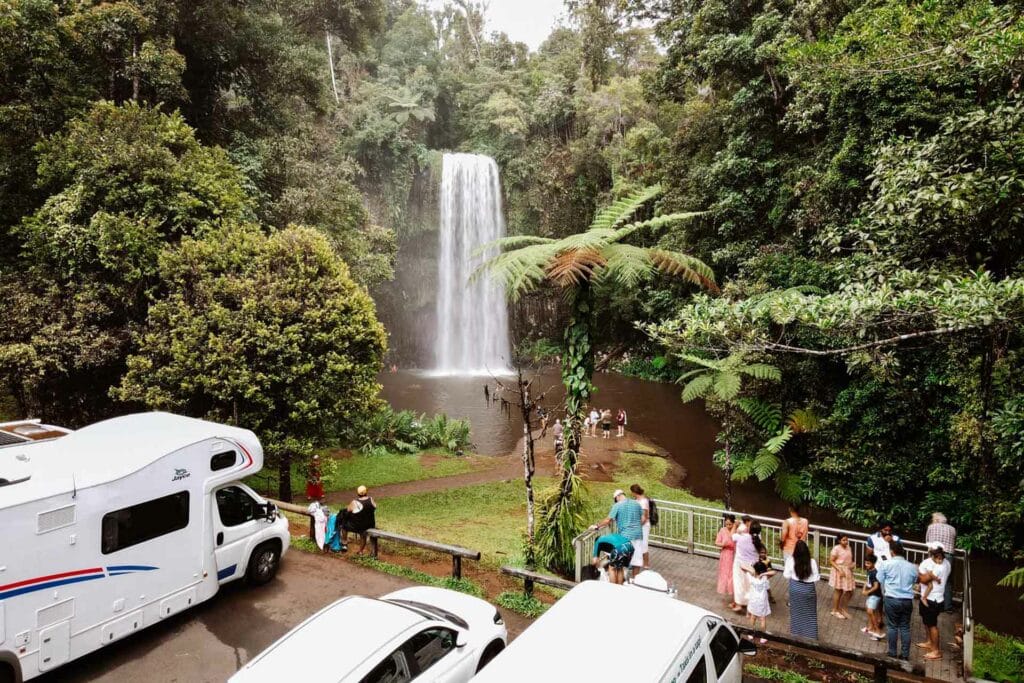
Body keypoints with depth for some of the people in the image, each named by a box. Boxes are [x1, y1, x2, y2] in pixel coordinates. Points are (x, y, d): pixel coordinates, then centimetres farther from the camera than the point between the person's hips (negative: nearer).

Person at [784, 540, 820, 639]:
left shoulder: (791, 561, -16)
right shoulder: (812, 562, -17)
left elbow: (787, 575, -7)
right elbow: (816, 578, -12)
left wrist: (785, 569, 11)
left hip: (795, 588, 1)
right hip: (809, 589, -1)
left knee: (796, 612, 18)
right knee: (809, 613, 15)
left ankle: (796, 634, 29)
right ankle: (811, 636, 23)